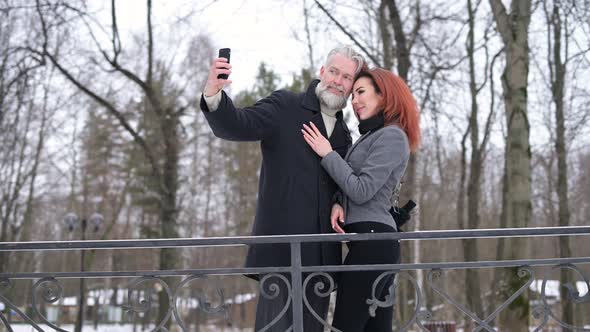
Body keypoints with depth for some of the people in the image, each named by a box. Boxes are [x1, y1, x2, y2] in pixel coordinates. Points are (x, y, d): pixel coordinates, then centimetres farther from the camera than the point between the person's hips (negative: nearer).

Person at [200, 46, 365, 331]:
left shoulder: (344, 135, 19)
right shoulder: (284, 107, 2)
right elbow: (236, 126, -12)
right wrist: (213, 94, -31)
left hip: (321, 254, 6)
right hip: (282, 249, -6)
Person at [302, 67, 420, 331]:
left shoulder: (392, 136, -7)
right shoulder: (371, 136, 23)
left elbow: (361, 191, -14)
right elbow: (350, 186, 21)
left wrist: (327, 154, -7)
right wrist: (338, 203, -2)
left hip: (371, 238, -10)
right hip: (373, 240, 10)